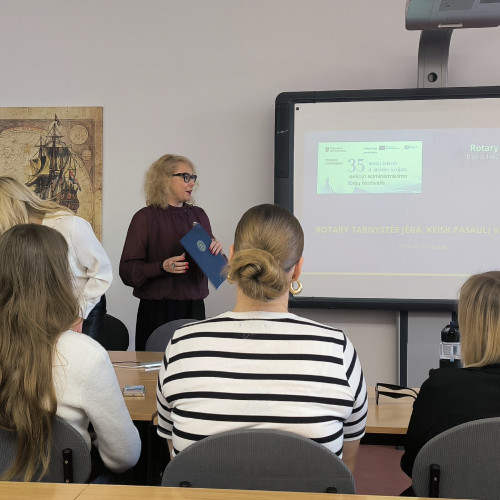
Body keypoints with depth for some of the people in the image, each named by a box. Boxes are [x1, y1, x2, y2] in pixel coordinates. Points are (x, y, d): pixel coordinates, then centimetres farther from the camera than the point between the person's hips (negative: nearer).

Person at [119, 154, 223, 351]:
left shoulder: (198, 215, 12)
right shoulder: (146, 217, -4)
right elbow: (127, 269, -10)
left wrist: (216, 250, -2)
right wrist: (162, 267, -24)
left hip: (194, 308, 5)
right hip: (158, 311, -5)